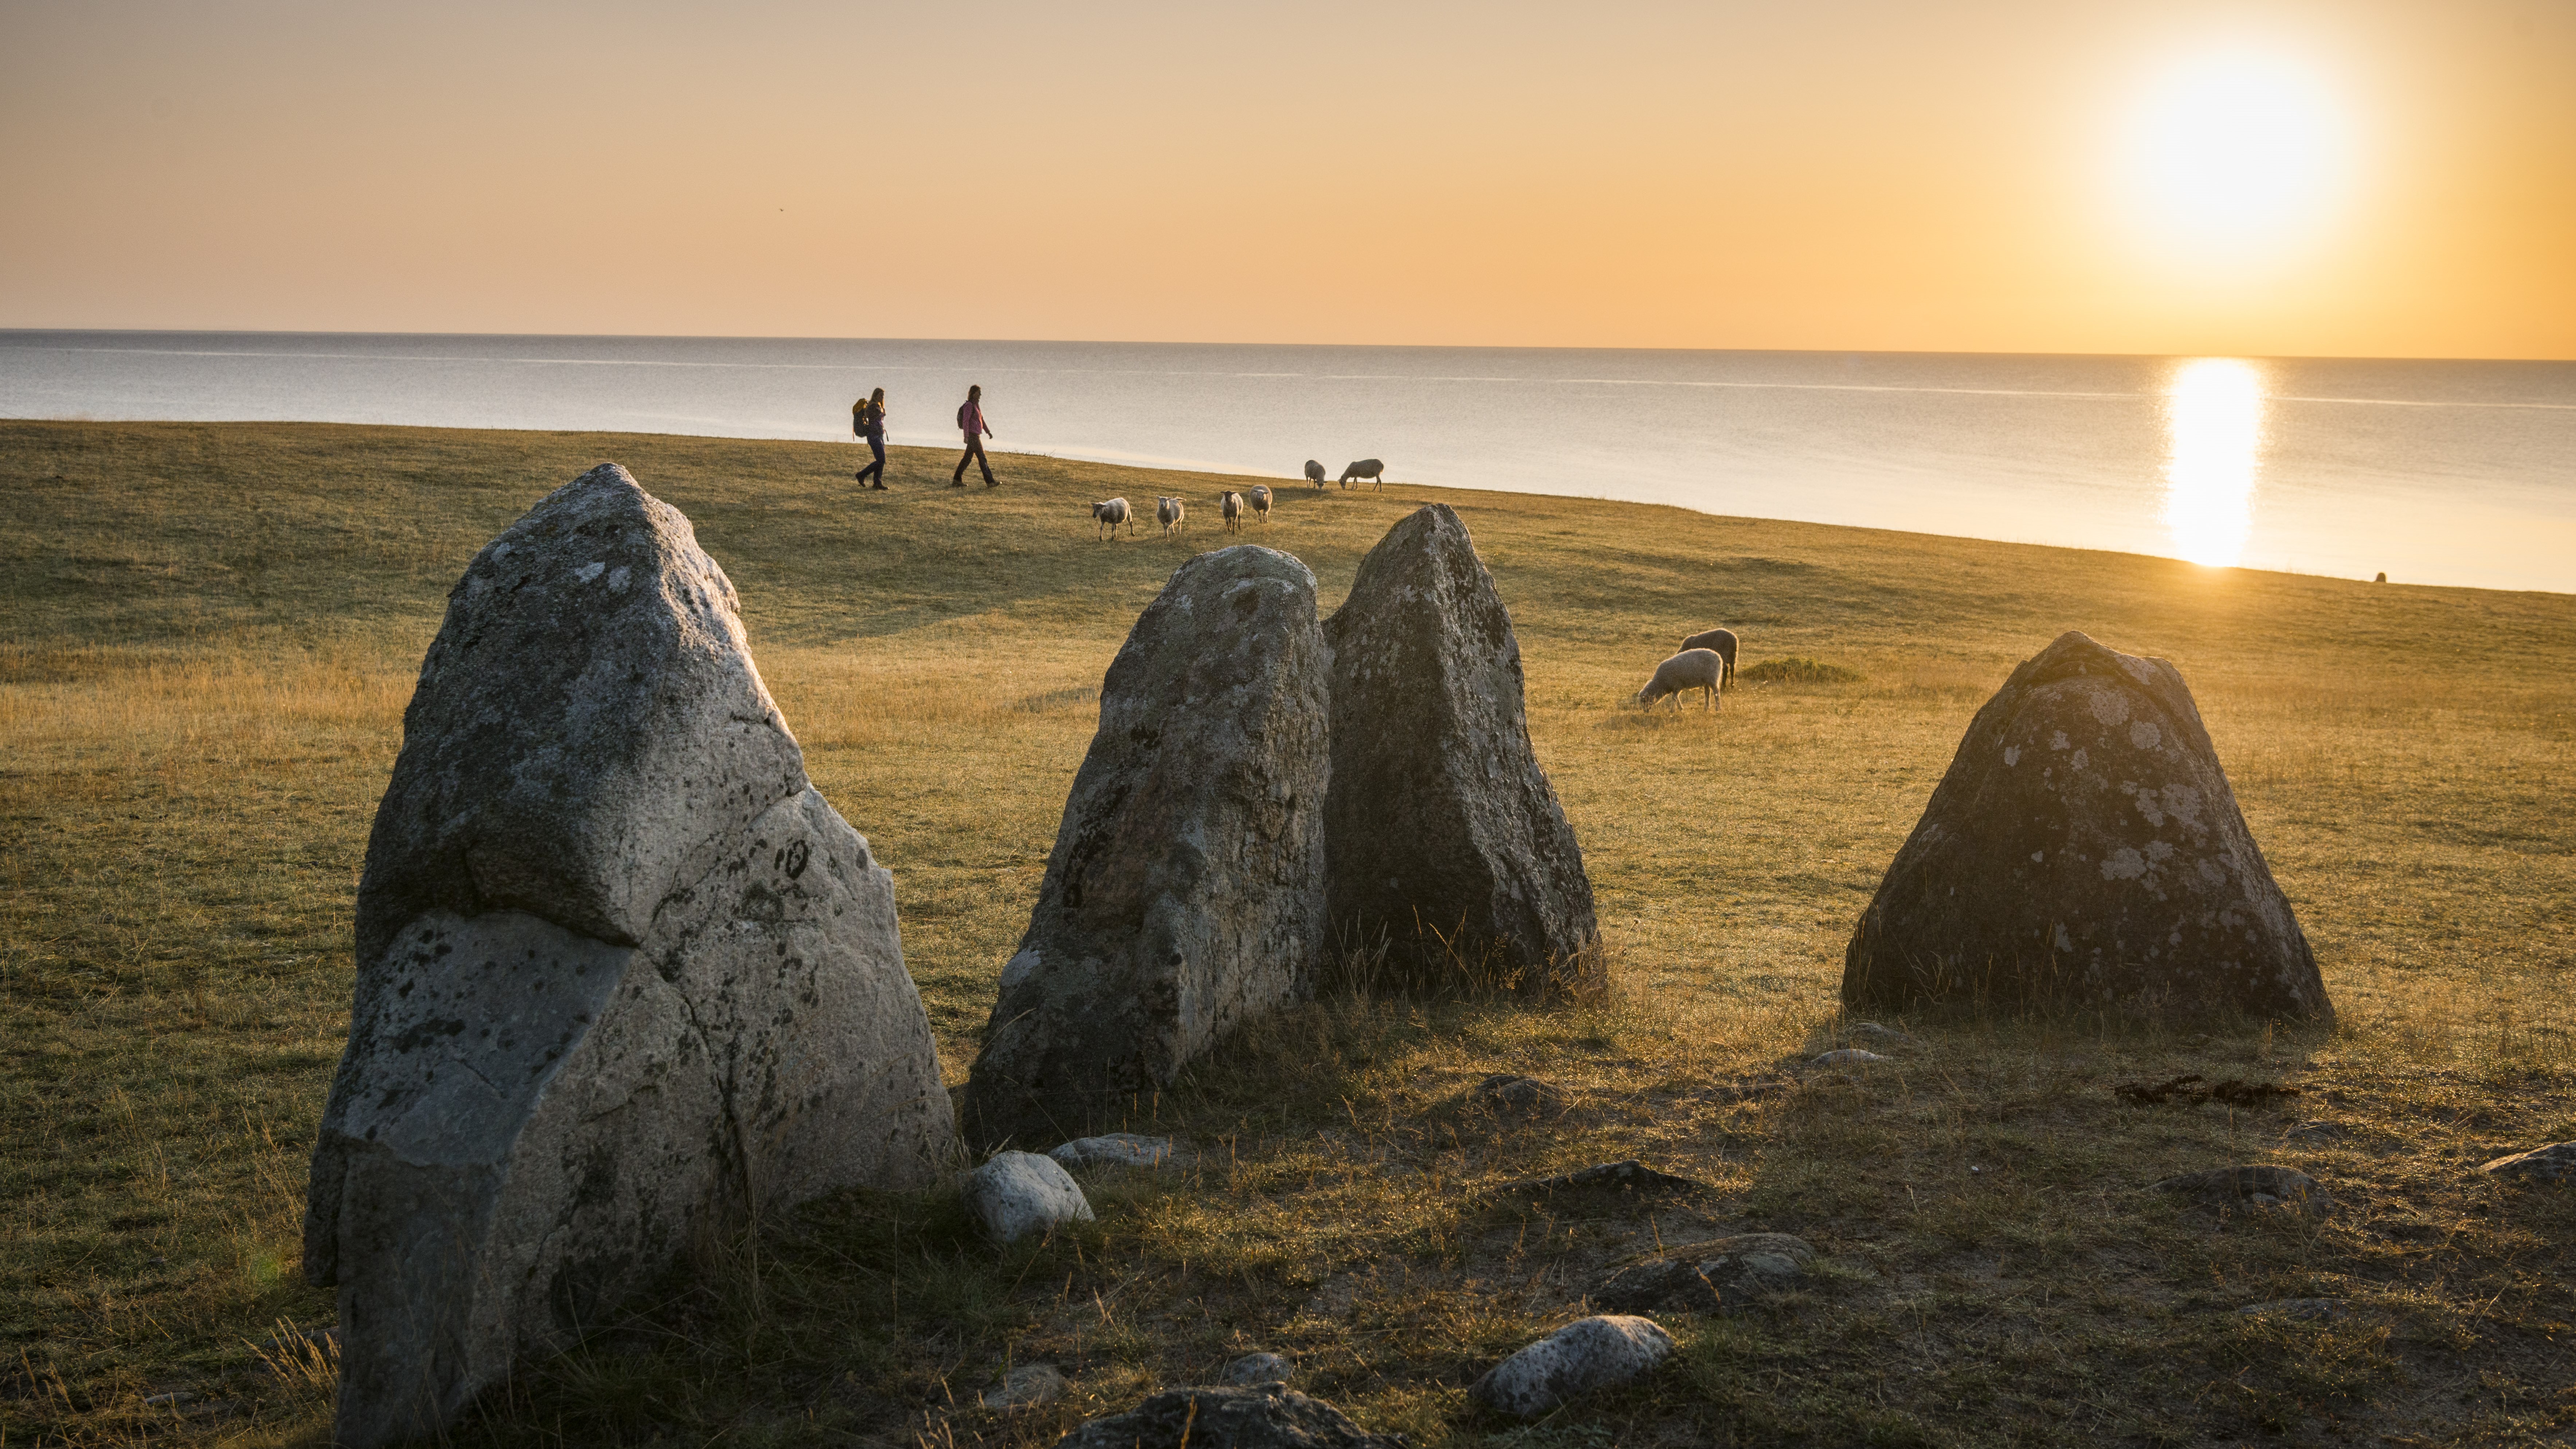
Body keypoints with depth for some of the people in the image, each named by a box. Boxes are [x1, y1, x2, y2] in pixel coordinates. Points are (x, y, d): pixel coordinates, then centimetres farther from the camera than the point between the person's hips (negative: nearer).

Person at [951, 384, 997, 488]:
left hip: (976, 435, 10)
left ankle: (957, 480, 11)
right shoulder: (969, 405, -12)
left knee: (968, 458, 10)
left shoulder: (976, 405, 17)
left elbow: (982, 420, 24)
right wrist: (966, 436, -25)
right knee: (982, 458, -10)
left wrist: (988, 432, 18)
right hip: (972, 435, -10)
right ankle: (990, 482, -12)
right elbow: (965, 421, -19)